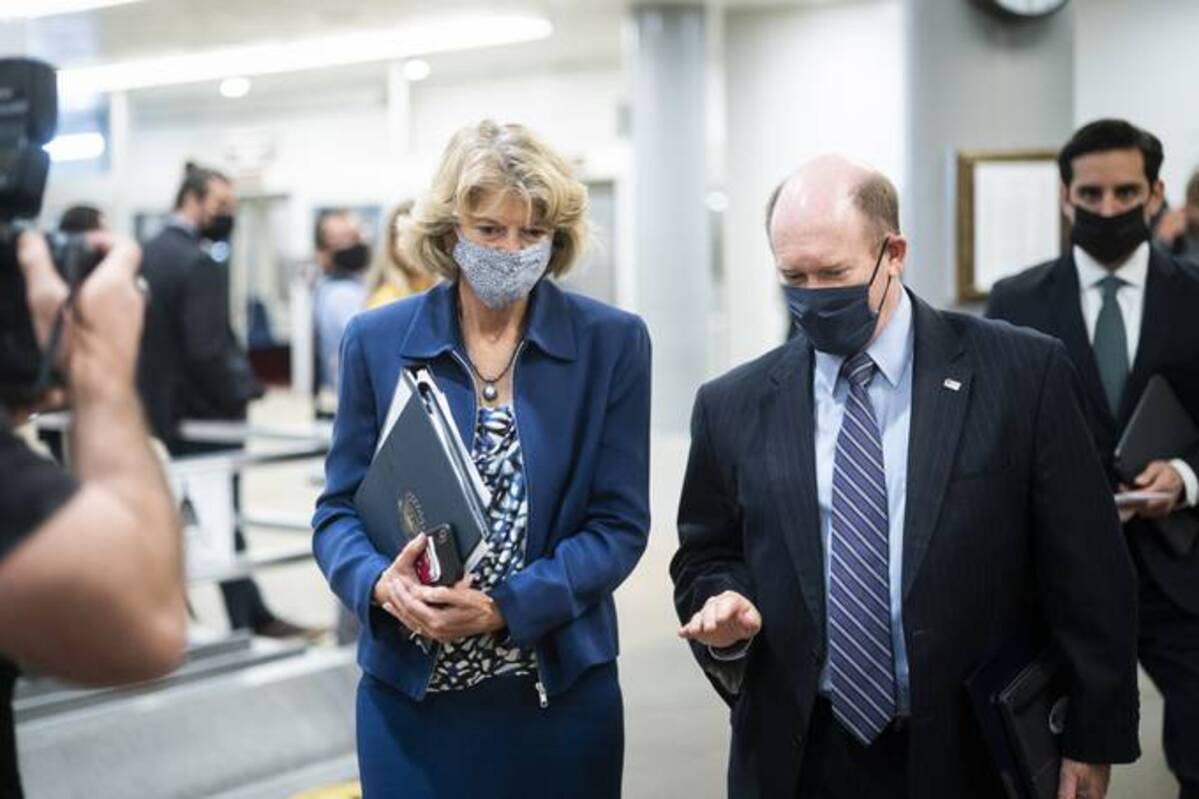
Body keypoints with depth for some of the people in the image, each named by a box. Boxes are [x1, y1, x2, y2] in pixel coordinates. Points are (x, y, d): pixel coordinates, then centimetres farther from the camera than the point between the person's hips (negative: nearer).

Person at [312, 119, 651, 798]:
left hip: (562, 686, 0)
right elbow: (339, 509, 3)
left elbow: (620, 523, -5)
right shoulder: (377, 341, 1)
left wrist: (504, 607, -18)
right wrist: (381, 582, -19)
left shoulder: (612, 344, -2)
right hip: (409, 695, 1)